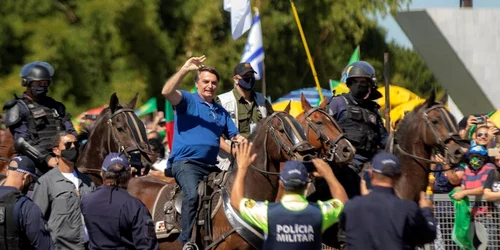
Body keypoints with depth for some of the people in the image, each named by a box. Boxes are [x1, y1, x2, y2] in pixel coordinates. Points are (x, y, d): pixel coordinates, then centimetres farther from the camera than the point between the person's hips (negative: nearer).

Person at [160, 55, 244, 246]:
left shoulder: (221, 112, 21)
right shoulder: (188, 100, 3)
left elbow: (235, 136, 22)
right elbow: (167, 92, -17)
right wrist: (185, 69, -22)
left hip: (211, 165, 7)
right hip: (185, 162, -7)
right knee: (193, 193, -31)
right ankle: (186, 241, -26)